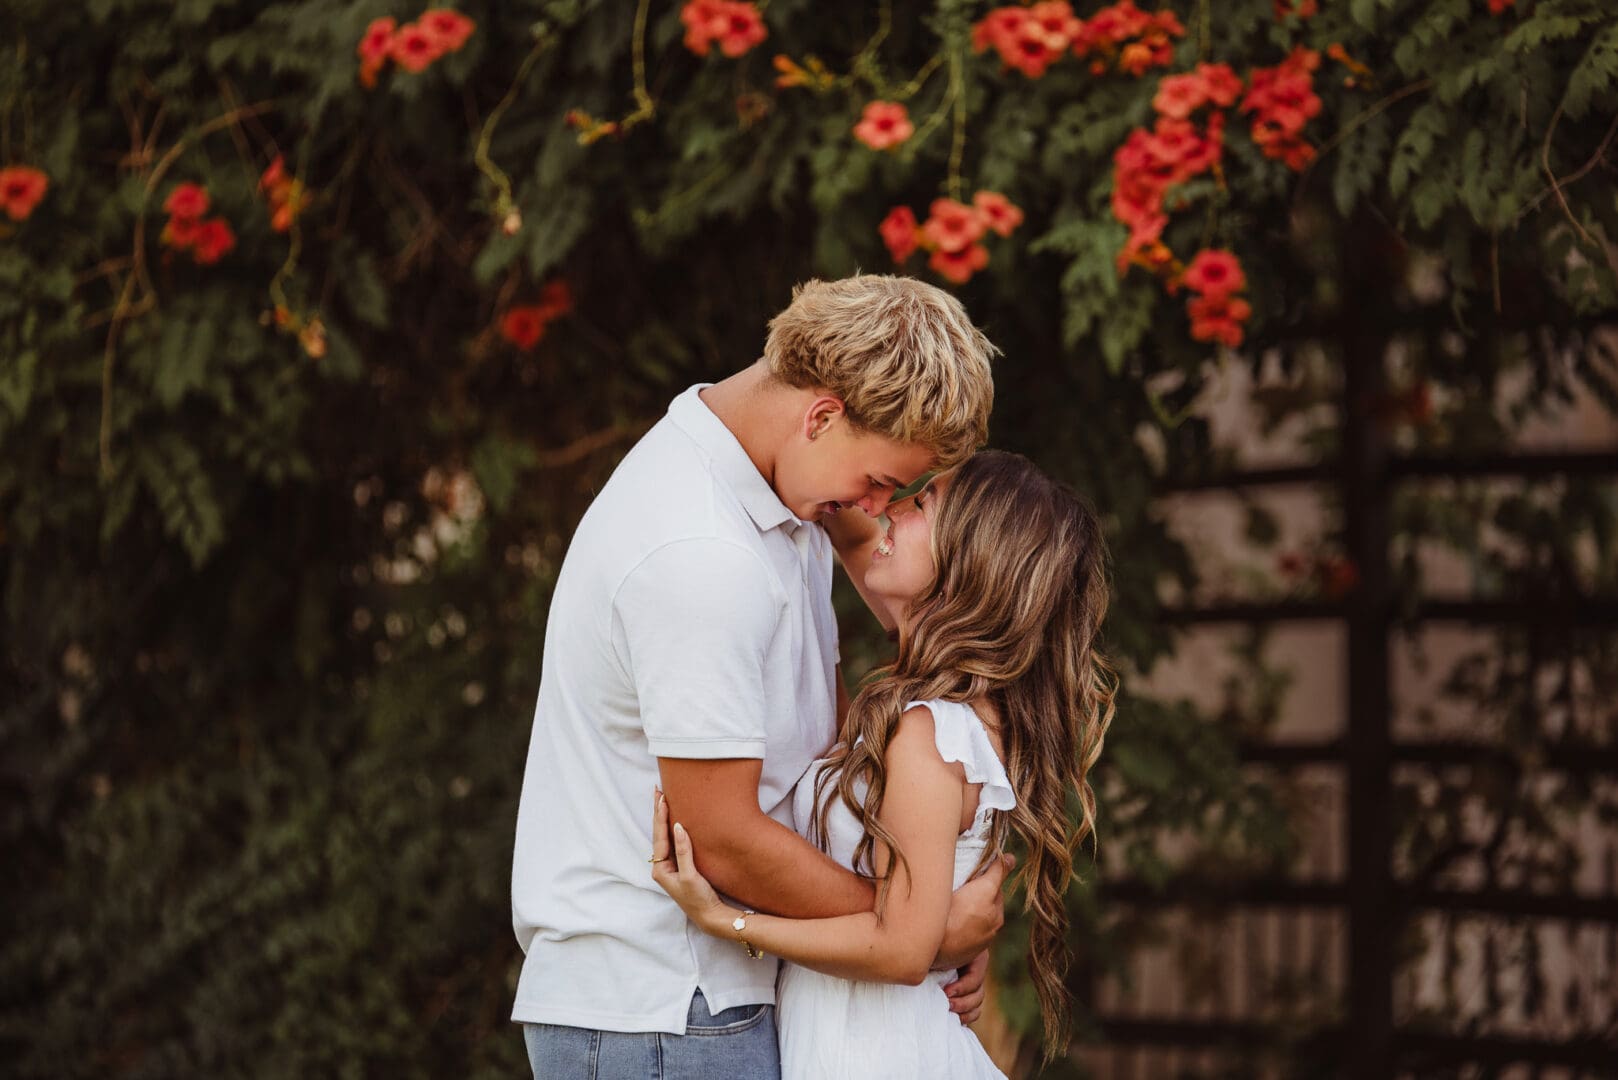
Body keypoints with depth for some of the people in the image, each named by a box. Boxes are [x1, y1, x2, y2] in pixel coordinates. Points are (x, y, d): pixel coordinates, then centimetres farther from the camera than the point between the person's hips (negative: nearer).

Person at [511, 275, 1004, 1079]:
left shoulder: (786, 511, 9)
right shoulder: (701, 558, -22)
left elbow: (825, 722, 19)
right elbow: (725, 840, -20)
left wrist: (943, 921, 8)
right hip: (650, 1013, -9)